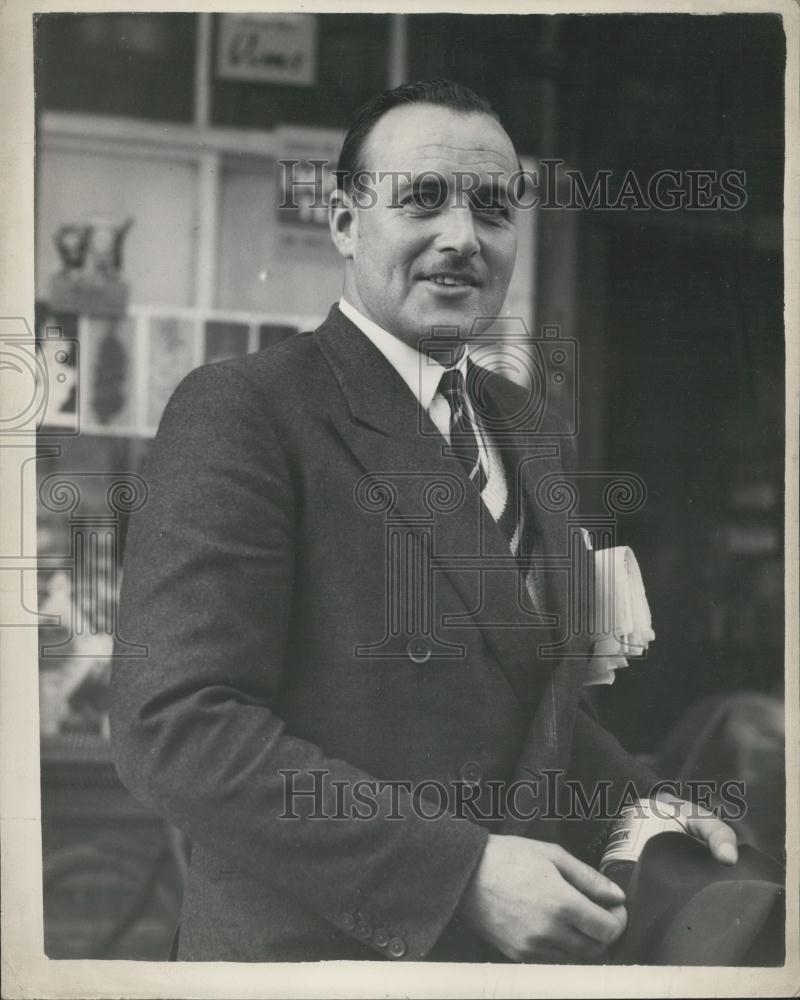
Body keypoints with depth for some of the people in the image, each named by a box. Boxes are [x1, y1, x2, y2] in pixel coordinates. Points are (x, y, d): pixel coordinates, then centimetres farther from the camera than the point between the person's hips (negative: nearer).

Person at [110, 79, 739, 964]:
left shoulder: (513, 418, 11)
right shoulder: (241, 413, -13)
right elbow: (174, 724, -22)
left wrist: (643, 810, 2)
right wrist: (460, 873, -26)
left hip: (519, 940, 7)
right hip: (320, 948, -7)